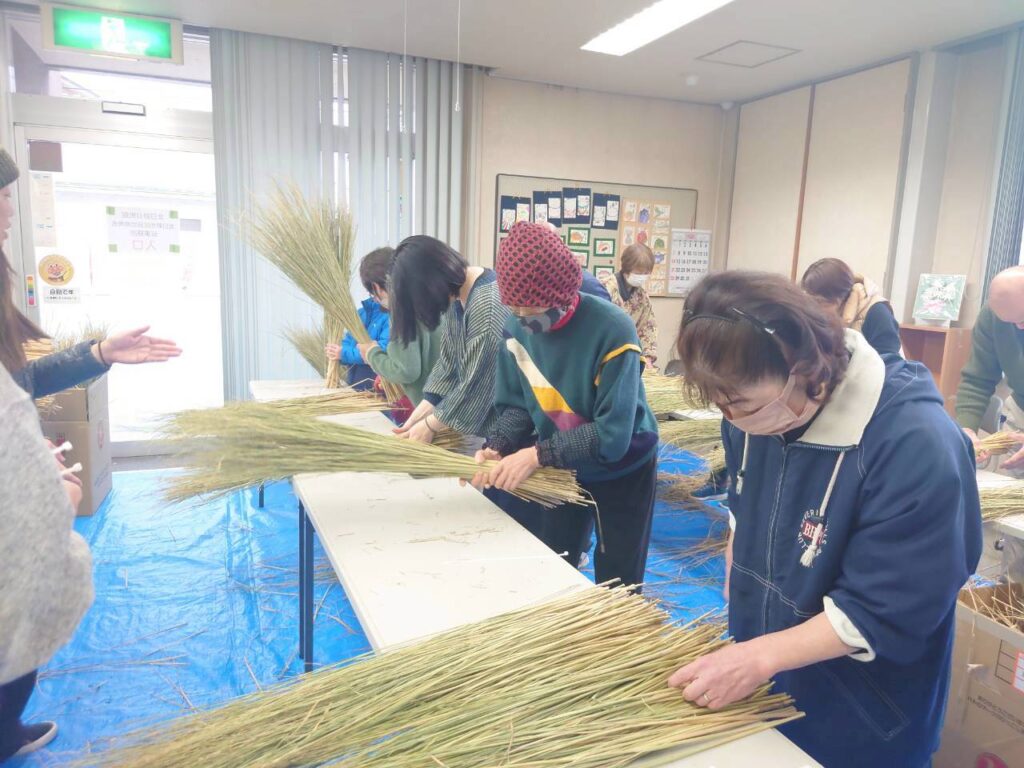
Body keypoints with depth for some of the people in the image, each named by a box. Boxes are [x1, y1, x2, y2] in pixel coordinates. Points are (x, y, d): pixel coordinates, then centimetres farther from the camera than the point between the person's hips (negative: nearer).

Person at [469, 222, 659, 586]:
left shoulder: (612, 330, -31)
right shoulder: (517, 327, -13)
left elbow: (612, 434, -31)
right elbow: (517, 405, -4)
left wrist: (538, 455, -35)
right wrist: (496, 448, -23)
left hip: (622, 471, -4)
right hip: (562, 468, 5)